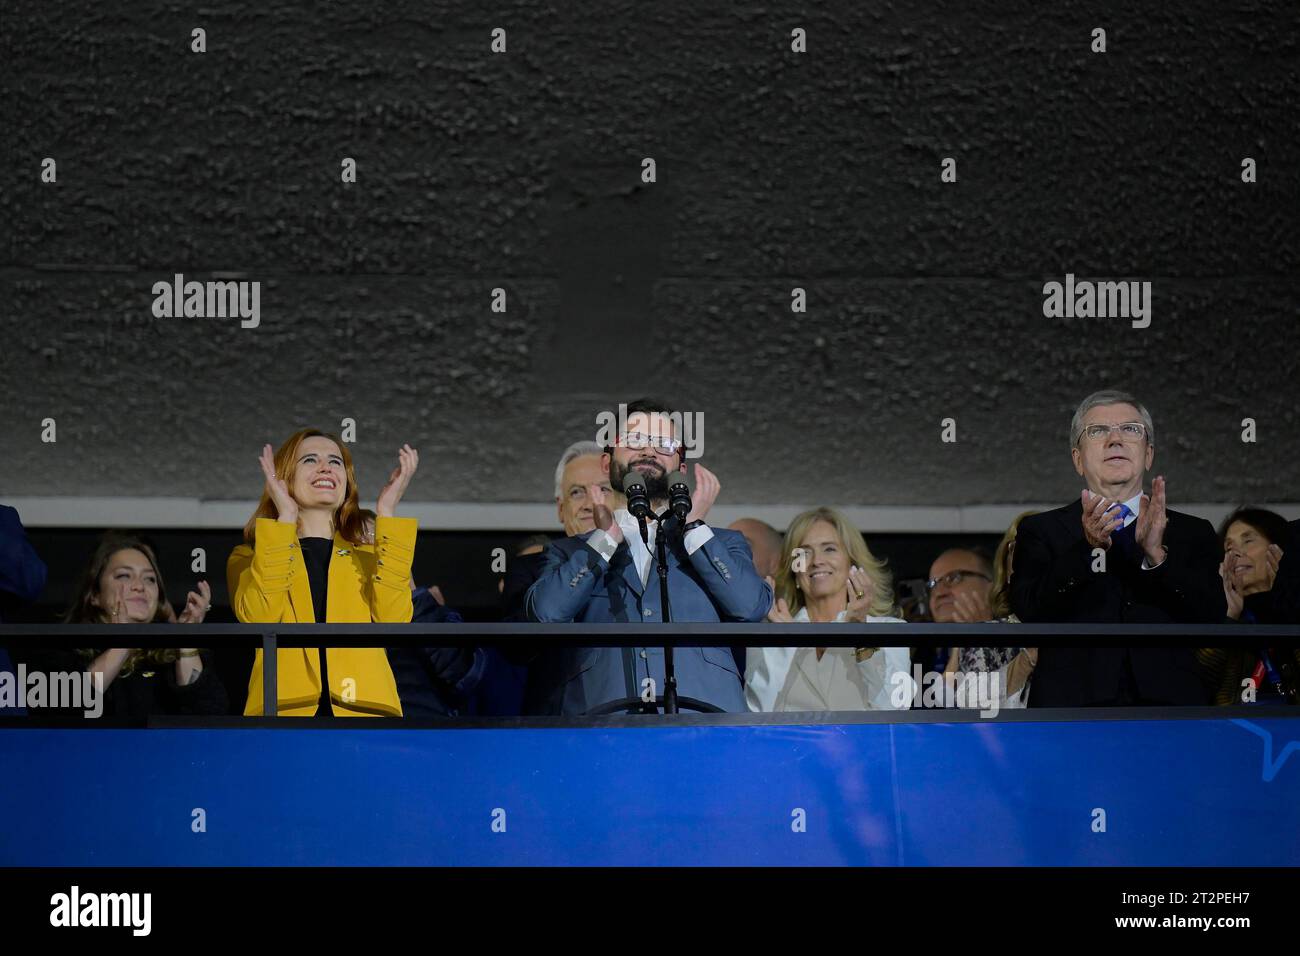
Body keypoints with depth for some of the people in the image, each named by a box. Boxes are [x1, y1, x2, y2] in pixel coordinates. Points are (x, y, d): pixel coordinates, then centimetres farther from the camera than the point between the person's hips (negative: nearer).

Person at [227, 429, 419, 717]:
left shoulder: (370, 558, 24)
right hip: (286, 709, -1)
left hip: (363, 710, 1)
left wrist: (387, 514, 5)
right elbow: (258, 616, -2)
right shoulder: (250, 557, 20)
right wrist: (285, 518, 1)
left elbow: (393, 617, 2)